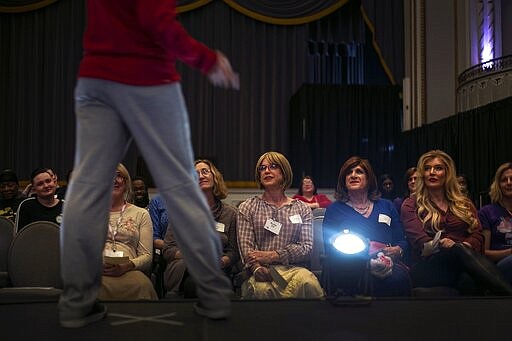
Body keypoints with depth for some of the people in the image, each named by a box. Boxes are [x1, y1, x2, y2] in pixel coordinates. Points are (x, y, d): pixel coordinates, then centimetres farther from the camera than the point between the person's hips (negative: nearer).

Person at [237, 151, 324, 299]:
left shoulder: (301, 208, 16)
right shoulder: (247, 207, 15)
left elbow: (307, 246, 4)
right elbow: (246, 245, 2)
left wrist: (273, 255, -10)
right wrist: (257, 267, -20)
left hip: (293, 268, 1)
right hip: (261, 271, -1)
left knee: (307, 283, -35)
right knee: (262, 289, -38)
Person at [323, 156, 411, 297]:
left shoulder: (386, 206, 24)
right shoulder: (334, 210, 15)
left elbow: (402, 241, 21)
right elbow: (331, 250, 4)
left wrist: (397, 250, -5)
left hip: (388, 265, 4)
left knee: (400, 276, -35)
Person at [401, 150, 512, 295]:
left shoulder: (464, 204, 24)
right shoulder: (411, 205, 14)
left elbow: (477, 235, 8)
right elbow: (419, 240, -4)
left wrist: (466, 246, -17)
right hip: (429, 265, -3)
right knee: (458, 250, -38)